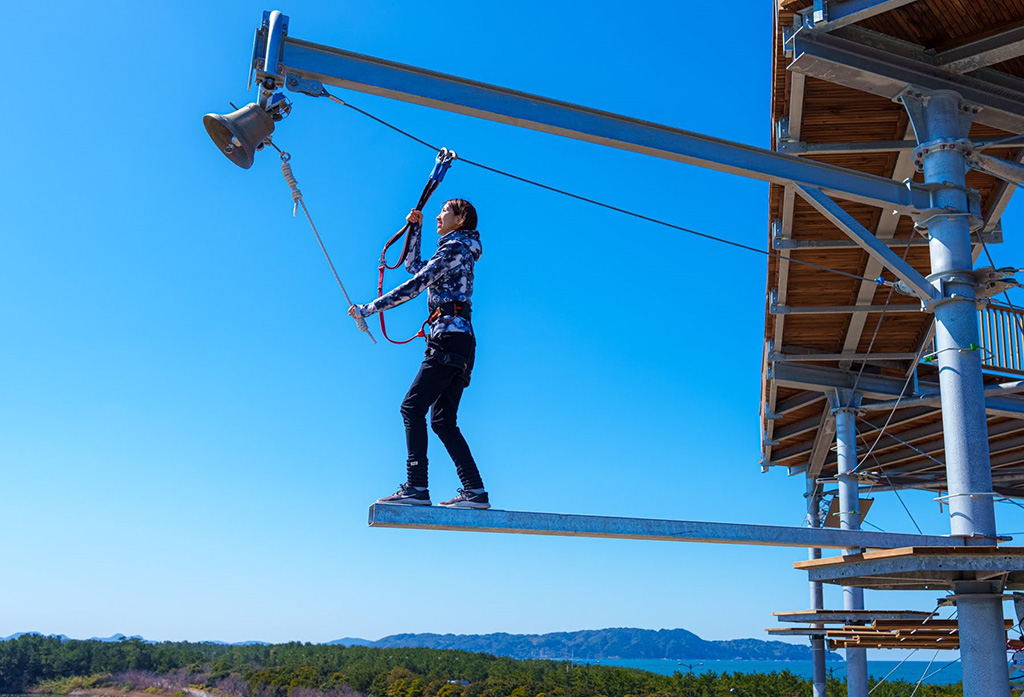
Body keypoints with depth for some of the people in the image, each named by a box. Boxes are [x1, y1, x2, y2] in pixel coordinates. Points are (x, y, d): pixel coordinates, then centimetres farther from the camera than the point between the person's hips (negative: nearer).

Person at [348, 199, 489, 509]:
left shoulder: (454, 248, -4)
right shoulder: (459, 253, 26)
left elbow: (415, 285, -11)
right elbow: (415, 267, 39)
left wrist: (369, 308, -9)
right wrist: (415, 228, 30)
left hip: (449, 336, -10)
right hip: (460, 344, 10)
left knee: (413, 407, -14)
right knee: (443, 420, 6)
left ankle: (416, 487, -20)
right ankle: (475, 491, 1)